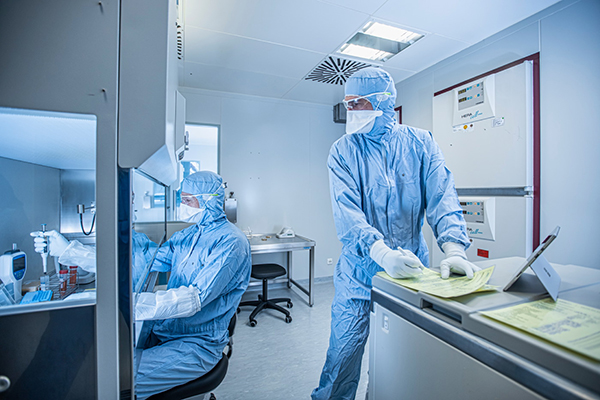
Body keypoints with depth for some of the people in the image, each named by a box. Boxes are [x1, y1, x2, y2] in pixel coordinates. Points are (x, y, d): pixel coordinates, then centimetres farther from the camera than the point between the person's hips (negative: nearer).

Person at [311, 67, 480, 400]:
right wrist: (382, 253, -30)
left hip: (412, 265, 2)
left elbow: (442, 196, -6)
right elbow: (346, 210, -16)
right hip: (360, 268, -1)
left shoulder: (420, 143, 3)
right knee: (344, 351, 5)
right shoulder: (343, 151, -3)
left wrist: (453, 248, -22)